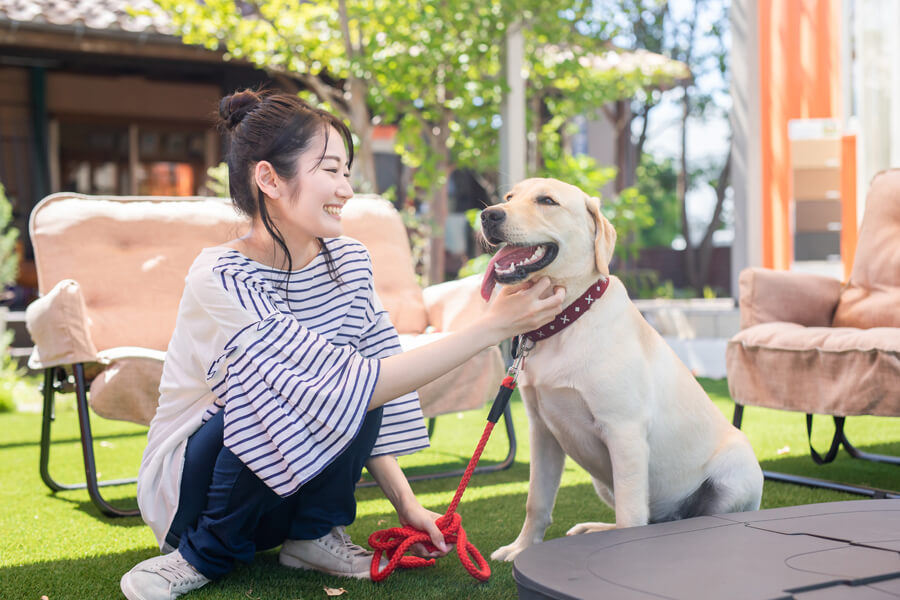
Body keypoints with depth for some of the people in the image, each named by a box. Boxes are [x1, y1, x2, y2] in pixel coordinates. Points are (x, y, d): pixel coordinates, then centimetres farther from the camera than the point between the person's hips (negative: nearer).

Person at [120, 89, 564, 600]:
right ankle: (206, 554, -11)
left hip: (297, 487, 5)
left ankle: (312, 536, -1)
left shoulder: (349, 261, -6)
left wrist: (406, 504, -6)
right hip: (192, 479, -5)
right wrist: (491, 328, -36)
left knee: (362, 390, -24)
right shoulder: (222, 280, -29)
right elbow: (343, 391, -36)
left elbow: (371, 407, 1)